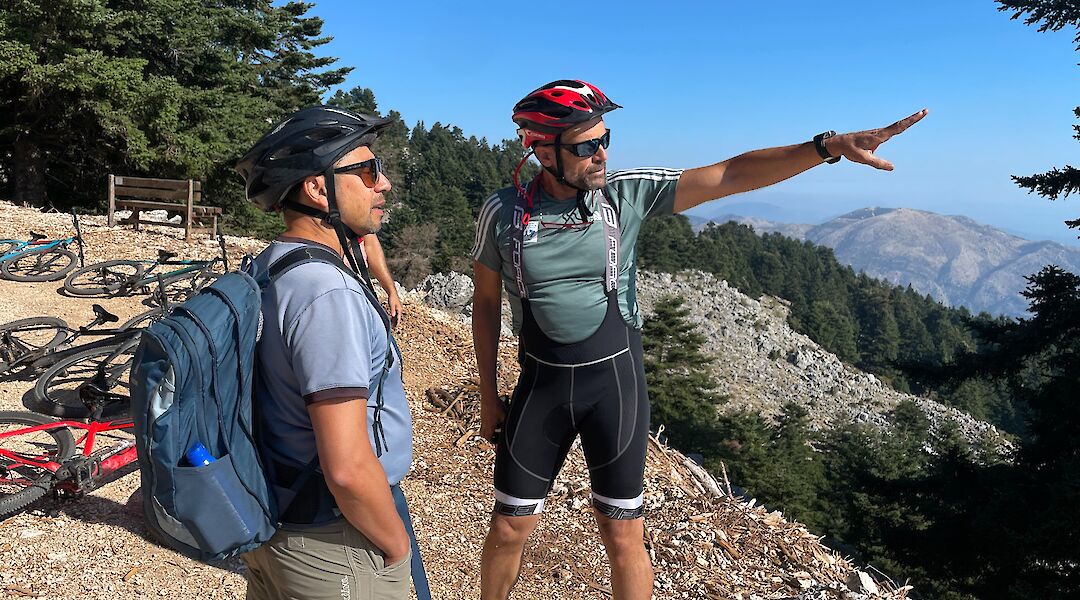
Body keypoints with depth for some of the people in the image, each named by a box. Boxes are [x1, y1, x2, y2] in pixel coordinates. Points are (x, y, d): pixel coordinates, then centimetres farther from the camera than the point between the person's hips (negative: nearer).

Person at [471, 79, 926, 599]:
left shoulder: (625, 194, -9)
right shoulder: (502, 212, -8)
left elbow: (730, 176, -13)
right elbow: (486, 303, 3)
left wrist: (829, 145, -24)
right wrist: (487, 394, 6)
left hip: (616, 380, 0)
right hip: (542, 383, 1)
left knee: (623, 533, 8)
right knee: (510, 527, 10)